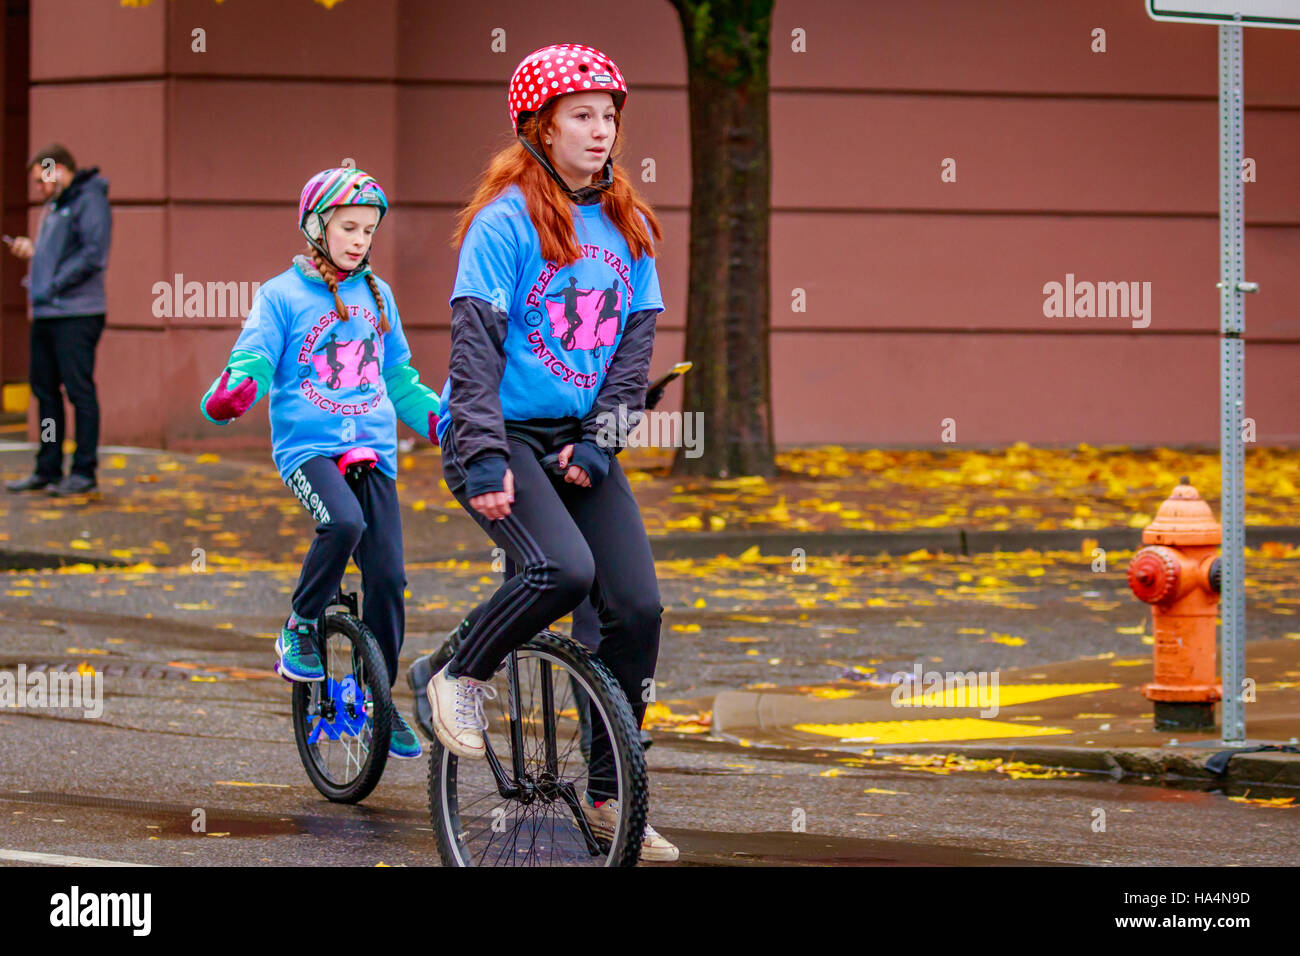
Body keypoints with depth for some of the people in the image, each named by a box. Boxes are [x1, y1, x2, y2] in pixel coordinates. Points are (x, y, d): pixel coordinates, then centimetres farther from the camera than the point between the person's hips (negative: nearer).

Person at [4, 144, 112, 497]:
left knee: (79, 390, -7)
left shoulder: (89, 202, -8)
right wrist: (32, 250, 11)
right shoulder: (54, 207, 22)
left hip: (76, 315, -10)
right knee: (45, 390, 11)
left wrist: (53, 286, -17)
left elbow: (93, 254, -17)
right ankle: (48, 470, 18)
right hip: (45, 315, 10)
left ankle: (84, 471, -4)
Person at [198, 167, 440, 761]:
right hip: (307, 445, -4)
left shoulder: (377, 295, 16)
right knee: (342, 522, -34)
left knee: (387, 575, -4)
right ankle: (300, 628, -10)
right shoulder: (282, 296, 2)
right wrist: (229, 395, -28)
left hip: (373, 449, 4)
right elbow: (253, 361, -6)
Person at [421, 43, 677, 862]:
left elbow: (638, 337, 7)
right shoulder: (507, 220, -9)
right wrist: (482, 457, -25)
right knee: (563, 570, -29)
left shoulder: (628, 226, 9)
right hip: (505, 434, -6)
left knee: (638, 606, -5)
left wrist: (600, 439, -7)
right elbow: (475, 343, -15)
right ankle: (462, 675, -2)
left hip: (579, 440, 6)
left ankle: (606, 793, 8)